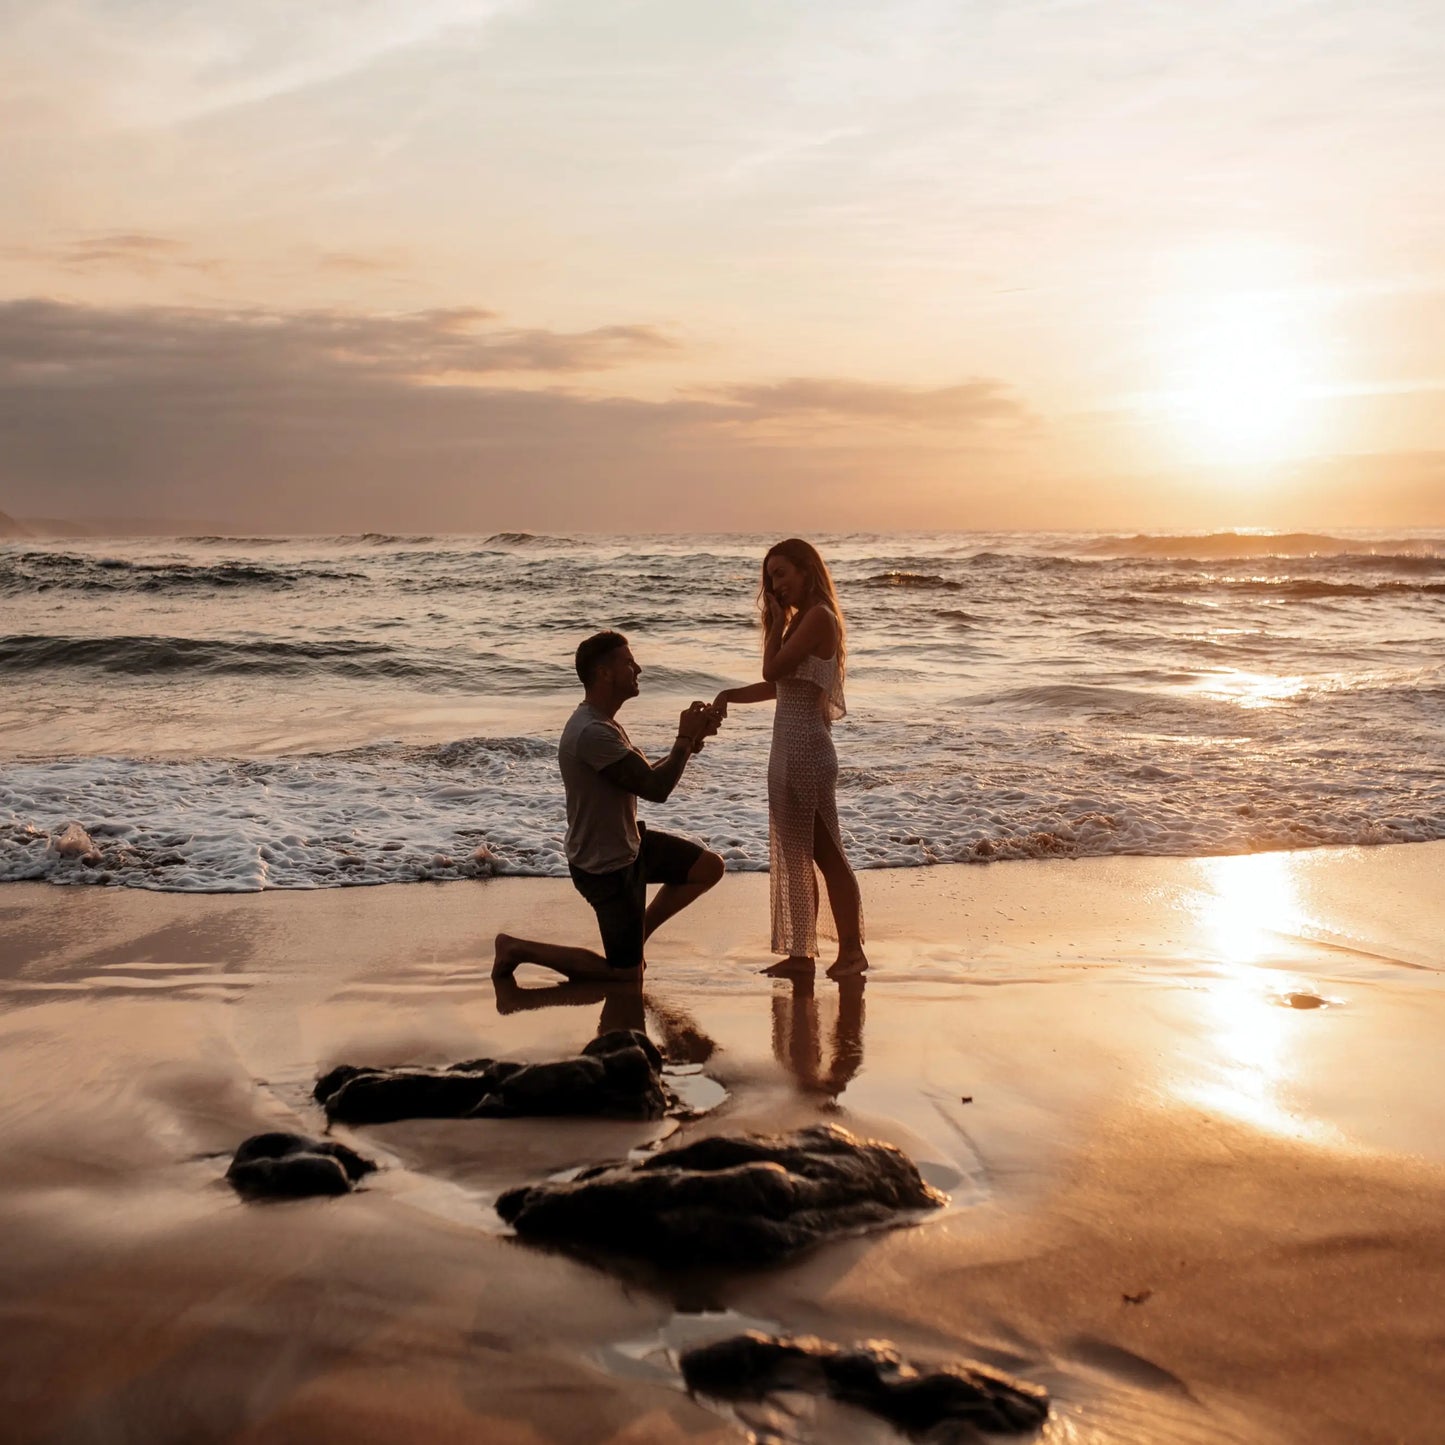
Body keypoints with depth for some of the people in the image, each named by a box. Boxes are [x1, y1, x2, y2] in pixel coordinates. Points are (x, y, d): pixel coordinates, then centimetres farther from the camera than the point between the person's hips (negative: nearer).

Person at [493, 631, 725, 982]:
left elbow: (648, 774, 10)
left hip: (628, 844, 10)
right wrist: (686, 739, -15)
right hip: (605, 867, -10)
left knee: (709, 866, 13)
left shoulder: (603, 723, 5)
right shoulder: (592, 733, -30)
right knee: (626, 974, 1)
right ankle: (518, 948, 8)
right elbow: (656, 788, -29)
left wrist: (691, 739, -3)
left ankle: (636, 933, 22)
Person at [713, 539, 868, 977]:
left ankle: (851, 950, 6)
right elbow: (777, 686, 17)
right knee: (793, 856, 12)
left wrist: (778, 622, -7)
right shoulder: (801, 620, 15)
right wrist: (730, 695, 7)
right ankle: (801, 950, 18)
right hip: (788, 750, 10)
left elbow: (773, 669, -18)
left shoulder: (819, 617, -13)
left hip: (807, 749, -10)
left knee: (826, 852, -2)